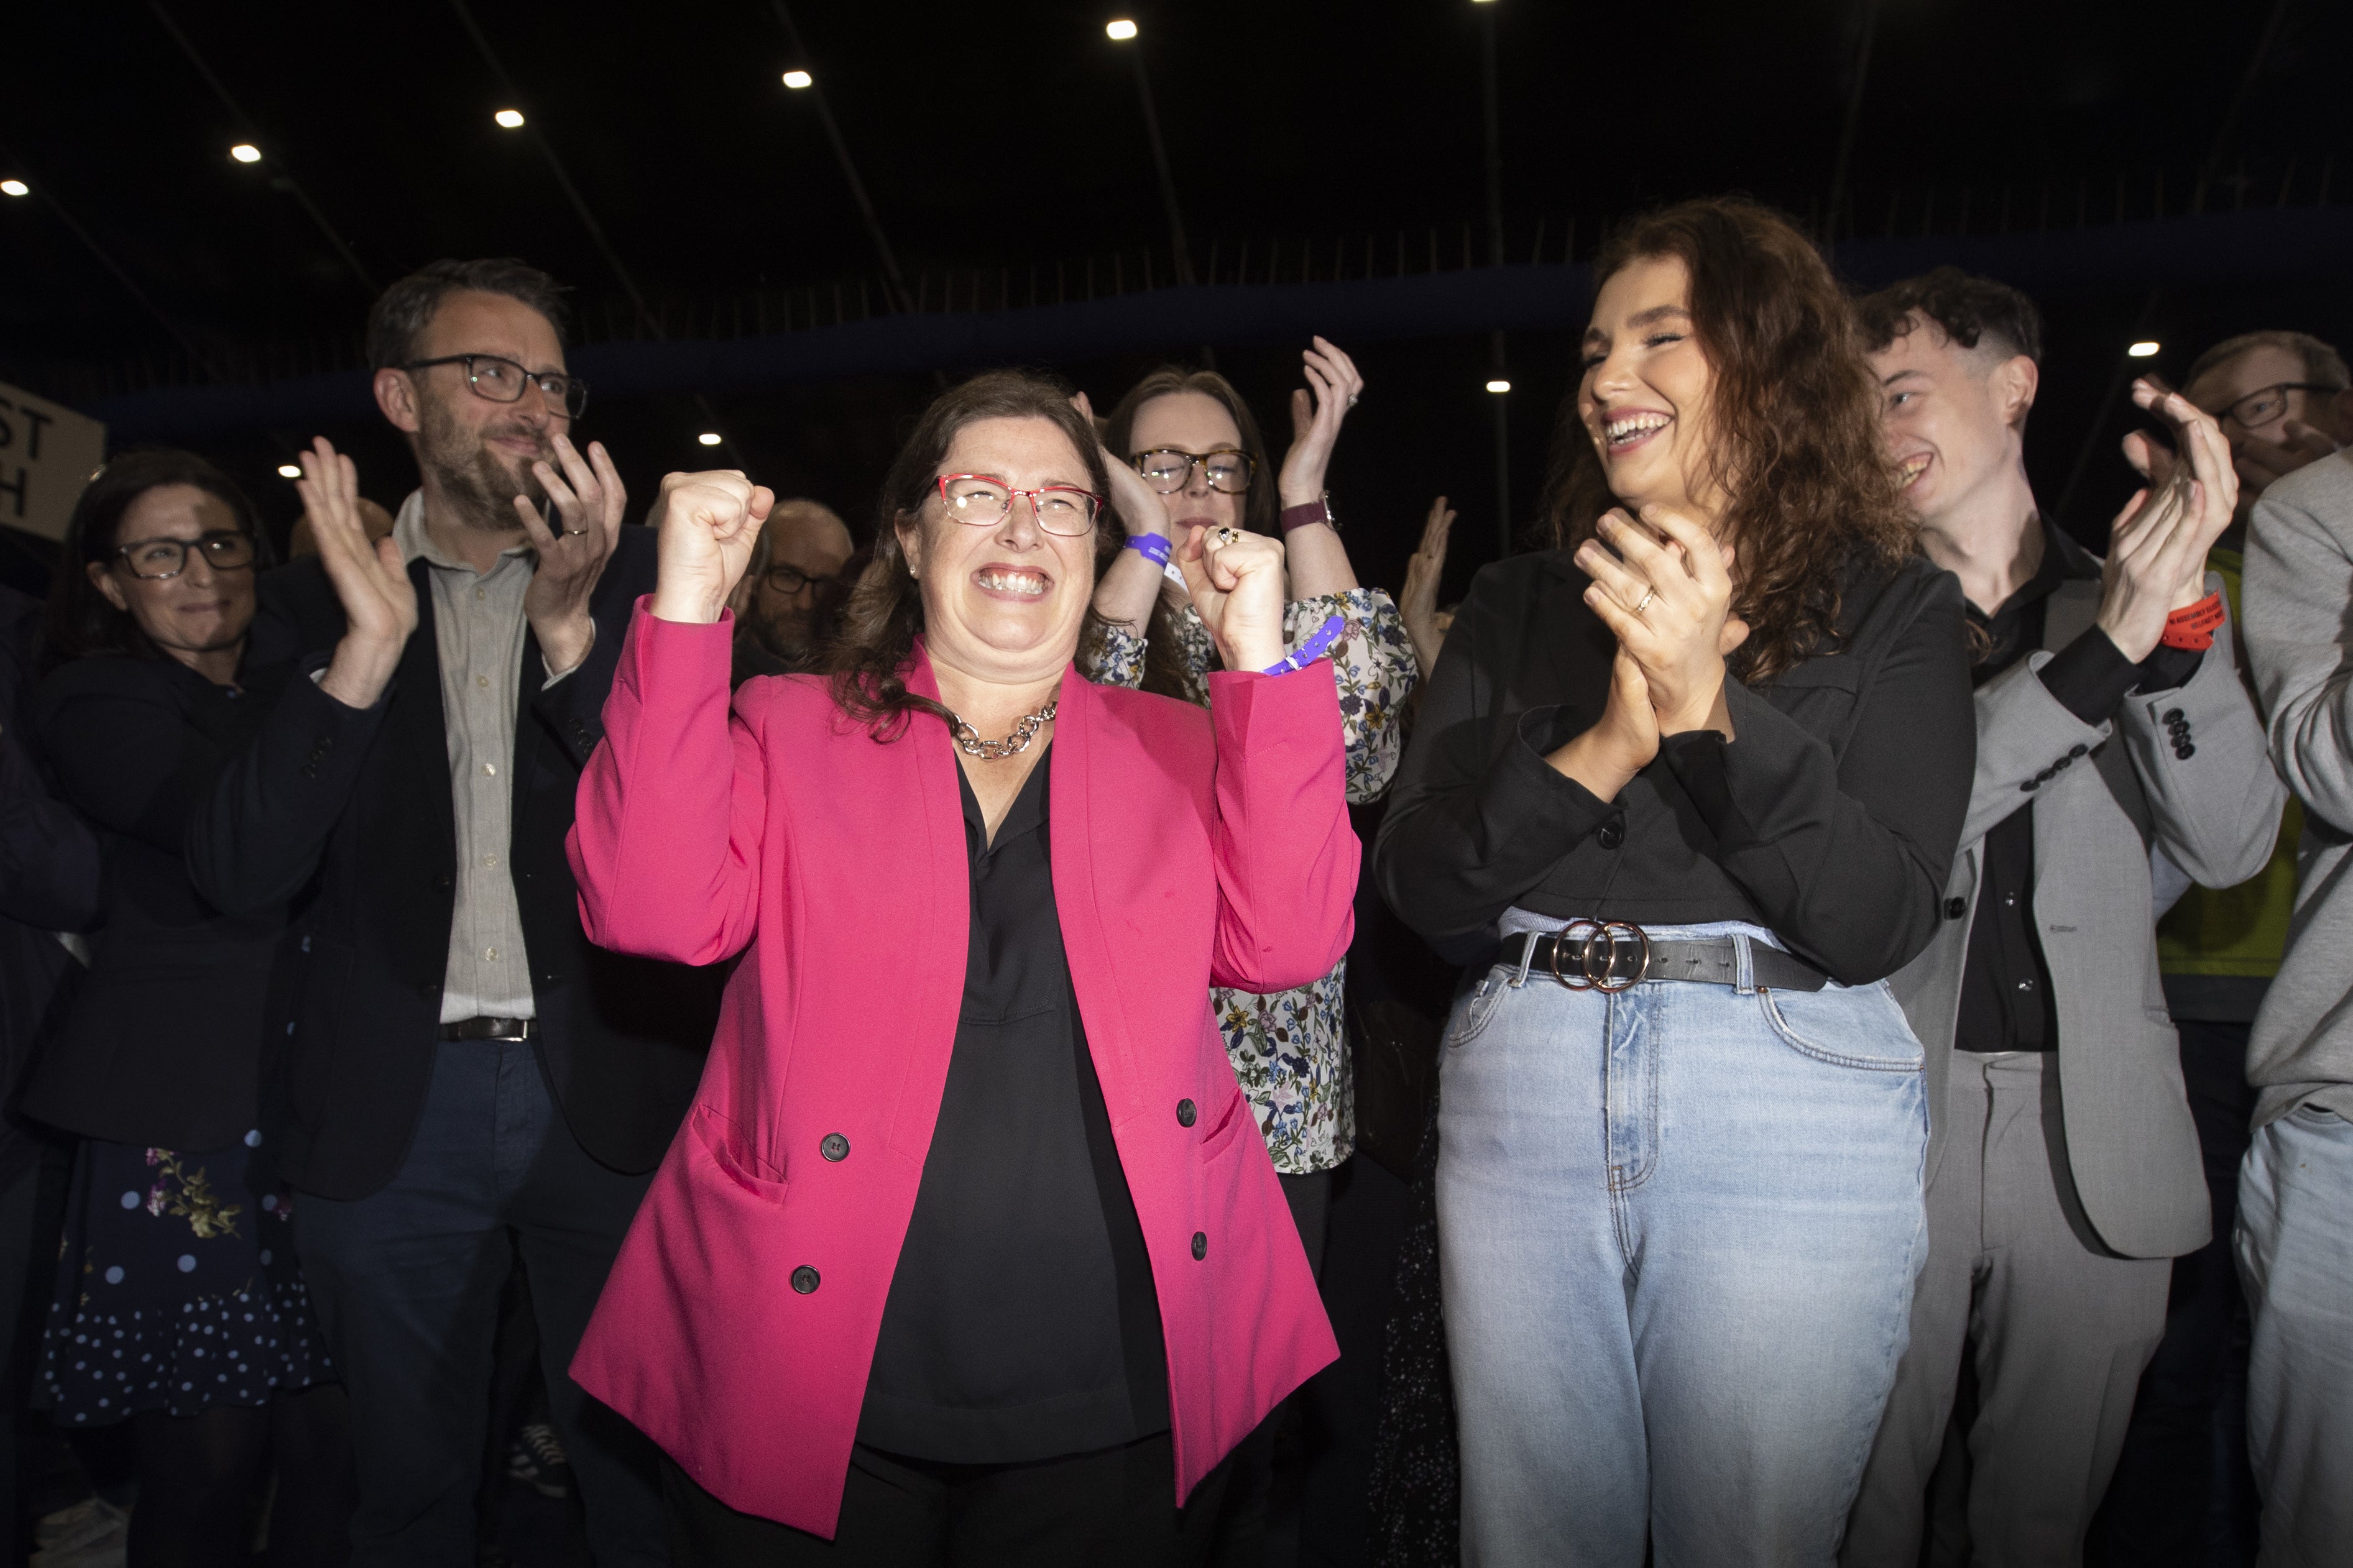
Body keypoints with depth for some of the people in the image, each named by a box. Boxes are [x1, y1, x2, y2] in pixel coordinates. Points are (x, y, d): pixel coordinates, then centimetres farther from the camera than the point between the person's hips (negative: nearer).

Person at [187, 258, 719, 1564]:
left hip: (605, 1095, -1)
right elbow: (234, 869, -6)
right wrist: (366, 648, -17)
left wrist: (570, 627, -20)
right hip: (393, 1108, 2)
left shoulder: (632, 584, 1)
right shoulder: (315, 599, 4)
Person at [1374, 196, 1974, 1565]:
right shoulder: (1521, 605, 10)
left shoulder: (1891, 605, 3)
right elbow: (1420, 887, 1)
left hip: (1793, 1111, -2)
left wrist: (1710, 706, -18)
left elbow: (1880, 923, -8)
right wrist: (1599, 754, -14)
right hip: (1522, 1089, 3)